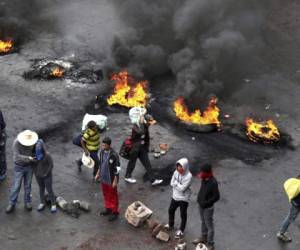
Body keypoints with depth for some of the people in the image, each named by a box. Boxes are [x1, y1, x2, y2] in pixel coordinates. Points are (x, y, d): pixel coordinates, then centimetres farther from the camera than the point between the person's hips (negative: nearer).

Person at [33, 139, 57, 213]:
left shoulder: (47, 155, -21)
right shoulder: (34, 154, -10)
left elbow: (51, 164, -13)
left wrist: (46, 173, -12)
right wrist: (35, 172, 1)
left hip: (46, 176, -4)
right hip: (38, 176, 4)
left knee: (49, 189, 3)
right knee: (41, 189, 20)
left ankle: (53, 204, 18)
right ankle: (42, 203, 36)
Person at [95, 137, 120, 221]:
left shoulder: (114, 155, -25)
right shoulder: (102, 152, -3)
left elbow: (117, 168, -19)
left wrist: (115, 181, -17)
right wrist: (98, 174, 15)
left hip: (111, 180, -7)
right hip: (103, 178, 7)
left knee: (113, 196, 8)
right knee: (106, 195, 21)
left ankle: (115, 212, 22)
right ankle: (108, 209, 39)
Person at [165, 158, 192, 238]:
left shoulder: (188, 176, -27)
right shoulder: (176, 172, -8)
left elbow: (182, 188, -28)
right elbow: (172, 183, -5)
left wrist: (176, 183, -18)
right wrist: (179, 185, -20)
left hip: (183, 198, -6)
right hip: (175, 196, 6)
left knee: (183, 214, 10)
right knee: (171, 210, 22)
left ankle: (181, 230, 28)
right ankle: (170, 225, 47)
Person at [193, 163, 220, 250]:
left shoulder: (213, 183, -29)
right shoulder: (204, 179, -7)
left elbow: (216, 197, -24)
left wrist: (206, 203, -20)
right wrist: (199, 198, 4)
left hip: (208, 208, -8)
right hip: (201, 205, 8)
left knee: (209, 226, 7)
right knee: (203, 222, 26)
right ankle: (203, 238, 46)